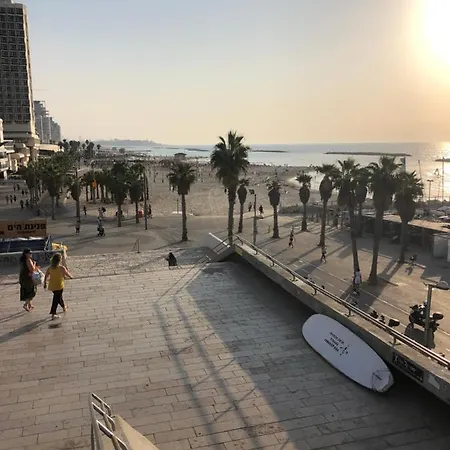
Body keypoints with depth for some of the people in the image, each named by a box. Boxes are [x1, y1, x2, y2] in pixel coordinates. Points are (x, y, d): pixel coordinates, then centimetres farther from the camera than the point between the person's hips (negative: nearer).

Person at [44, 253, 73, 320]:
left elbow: (46, 276, 3)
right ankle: (53, 314, -1)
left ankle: (64, 307, 47)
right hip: (59, 286, -6)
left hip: (52, 286, 6)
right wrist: (71, 277, 17)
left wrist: (45, 284, 15)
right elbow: (68, 275, -4)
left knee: (59, 296, 26)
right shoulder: (62, 268, -17)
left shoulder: (50, 268, -3)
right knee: (56, 299, 1)